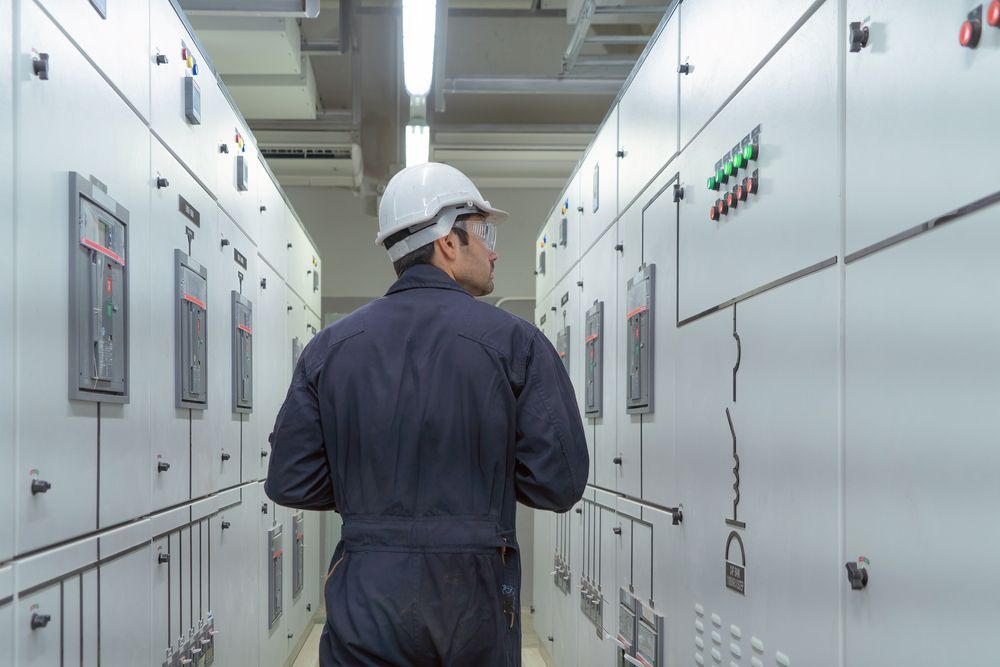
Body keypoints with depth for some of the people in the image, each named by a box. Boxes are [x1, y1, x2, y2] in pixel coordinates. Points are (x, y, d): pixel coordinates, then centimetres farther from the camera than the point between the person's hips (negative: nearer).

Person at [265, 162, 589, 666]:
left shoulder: (330, 347, 1)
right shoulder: (515, 342, -7)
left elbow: (291, 484, -1)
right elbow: (560, 485, -10)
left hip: (365, 603, 1)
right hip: (473, 598, -1)